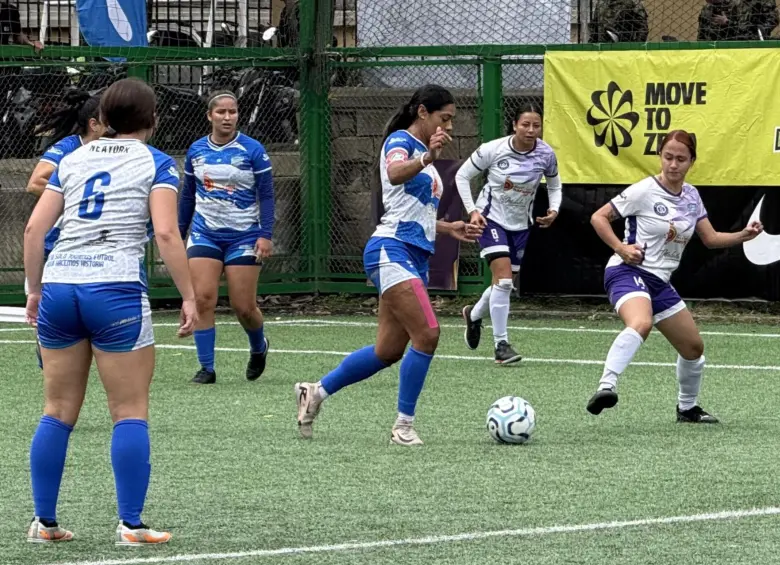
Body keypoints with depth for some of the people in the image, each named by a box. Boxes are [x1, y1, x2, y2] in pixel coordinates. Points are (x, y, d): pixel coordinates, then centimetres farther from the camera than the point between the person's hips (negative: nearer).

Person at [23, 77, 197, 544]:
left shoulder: (72, 161, 16)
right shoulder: (155, 163, 4)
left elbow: (34, 229, 12)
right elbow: (166, 233, -9)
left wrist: (35, 290, 20)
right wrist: (189, 297, -7)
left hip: (58, 283, 5)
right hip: (116, 287, -5)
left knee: (58, 412, 12)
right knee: (131, 412, 2)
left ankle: (44, 522, 14)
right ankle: (131, 525, -1)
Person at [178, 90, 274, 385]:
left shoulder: (253, 150, -5)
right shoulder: (196, 151, 6)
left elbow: (266, 195, -5)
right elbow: (188, 195, 16)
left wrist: (265, 235, -14)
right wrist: (179, 233, 15)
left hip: (243, 238, -3)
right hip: (205, 235, 3)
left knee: (244, 307, -1)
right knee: (202, 299, -11)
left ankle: (259, 348, 31)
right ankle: (206, 367, -4)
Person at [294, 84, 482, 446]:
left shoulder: (422, 153, 22)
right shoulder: (400, 141, -5)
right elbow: (395, 173, -31)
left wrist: (450, 229, 17)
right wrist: (427, 157, -48)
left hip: (415, 258, 10)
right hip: (392, 250, -10)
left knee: (388, 351, 8)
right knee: (427, 335, -19)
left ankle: (316, 392, 21)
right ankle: (404, 425, -12)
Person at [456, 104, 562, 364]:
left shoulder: (546, 155, -9)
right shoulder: (493, 150, -17)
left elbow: (554, 186, 9)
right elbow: (462, 176, -5)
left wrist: (553, 210, -9)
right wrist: (472, 210, -14)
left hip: (520, 224, 4)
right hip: (491, 218, -4)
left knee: (504, 284, 14)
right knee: (504, 279, -19)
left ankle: (474, 315, 45)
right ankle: (501, 344, -12)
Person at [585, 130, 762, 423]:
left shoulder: (691, 196, 8)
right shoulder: (644, 191, -11)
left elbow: (710, 238, 14)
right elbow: (599, 217, -6)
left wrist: (743, 235, -3)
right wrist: (621, 248, -18)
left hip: (660, 282, 8)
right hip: (629, 272, -8)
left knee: (694, 346, 15)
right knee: (641, 324, -39)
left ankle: (687, 407, 37)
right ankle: (606, 387, -52)